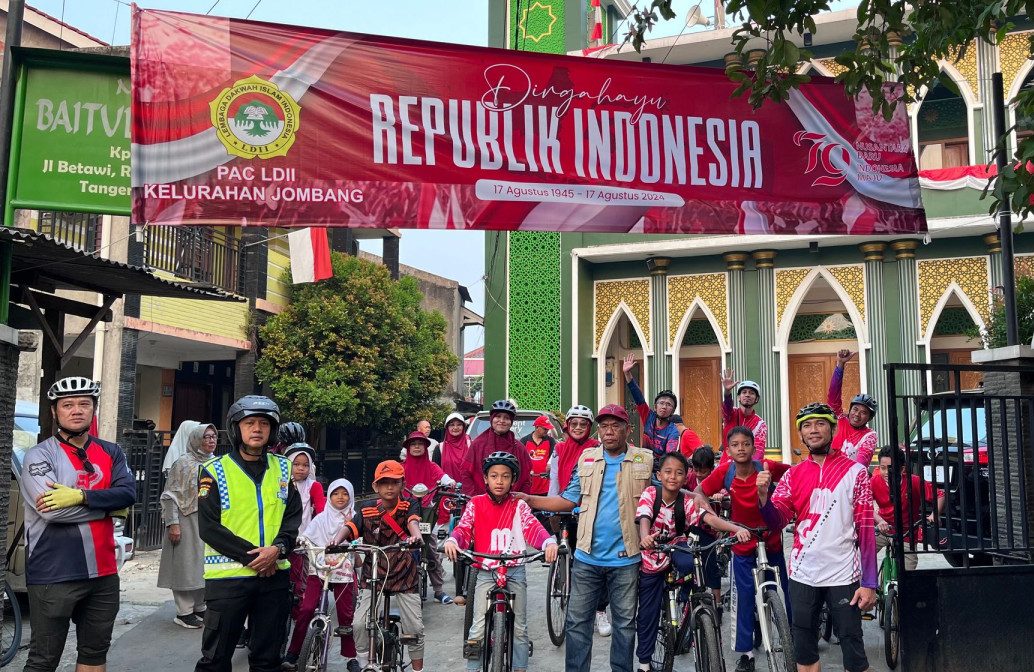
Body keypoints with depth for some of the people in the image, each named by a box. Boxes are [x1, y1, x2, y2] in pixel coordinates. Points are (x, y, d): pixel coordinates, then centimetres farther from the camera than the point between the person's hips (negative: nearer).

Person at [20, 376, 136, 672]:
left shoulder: (111, 453, 8)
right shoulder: (39, 455, -6)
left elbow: (128, 492, -9)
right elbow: (53, 511, -20)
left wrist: (80, 496, -21)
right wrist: (108, 504, -11)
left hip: (103, 572, 5)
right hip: (54, 576, -5)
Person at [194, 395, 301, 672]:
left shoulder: (283, 468, 10)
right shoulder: (215, 470, -3)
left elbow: (294, 516, 7)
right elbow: (209, 527, -9)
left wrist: (278, 548, -12)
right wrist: (251, 556, -16)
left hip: (275, 575, 4)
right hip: (228, 576, -3)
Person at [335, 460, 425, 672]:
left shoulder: (409, 507, -5)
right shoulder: (367, 511, -3)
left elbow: (413, 521, -25)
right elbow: (350, 527, -17)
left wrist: (415, 535, -48)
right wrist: (337, 541, -39)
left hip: (405, 577, 0)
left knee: (415, 627, 1)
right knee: (359, 624, -12)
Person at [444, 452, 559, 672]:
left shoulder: (519, 506, 2)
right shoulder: (475, 505, 1)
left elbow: (533, 528, -12)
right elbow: (463, 529, -9)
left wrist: (549, 542, -33)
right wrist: (451, 541, -33)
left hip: (515, 572, 1)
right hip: (486, 573, -1)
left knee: (519, 628, 8)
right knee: (478, 628, -4)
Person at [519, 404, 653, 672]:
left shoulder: (645, 460, -1)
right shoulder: (586, 459, 5)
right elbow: (569, 500, 6)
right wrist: (528, 499, -2)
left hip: (625, 559, -2)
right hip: (587, 558, 2)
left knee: (624, 624, 11)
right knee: (577, 622, 8)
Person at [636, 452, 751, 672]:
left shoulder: (688, 502, -18)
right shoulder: (650, 494, -18)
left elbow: (711, 518, -33)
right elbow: (644, 519, -34)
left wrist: (737, 529, -52)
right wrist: (644, 537, -57)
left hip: (676, 549, 0)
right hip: (651, 558, 0)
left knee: (688, 564, -35)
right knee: (648, 613, 4)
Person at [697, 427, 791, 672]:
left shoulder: (767, 468, -18)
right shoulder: (724, 472, -15)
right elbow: (698, 492, -6)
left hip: (772, 543, 0)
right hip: (743, 546, 0)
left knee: (784, 596, 11)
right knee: (743, 602, 6)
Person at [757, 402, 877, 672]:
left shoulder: (855, 472, -2)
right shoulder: (793, 474, 7)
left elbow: (866, 529, -4)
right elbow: (777, 522, -2)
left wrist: (869, 583, -10)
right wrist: (763, 495, -22)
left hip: (843, 575, -3)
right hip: (802, 574, 3)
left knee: (853, 650, 3)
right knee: (804, 650, 12)